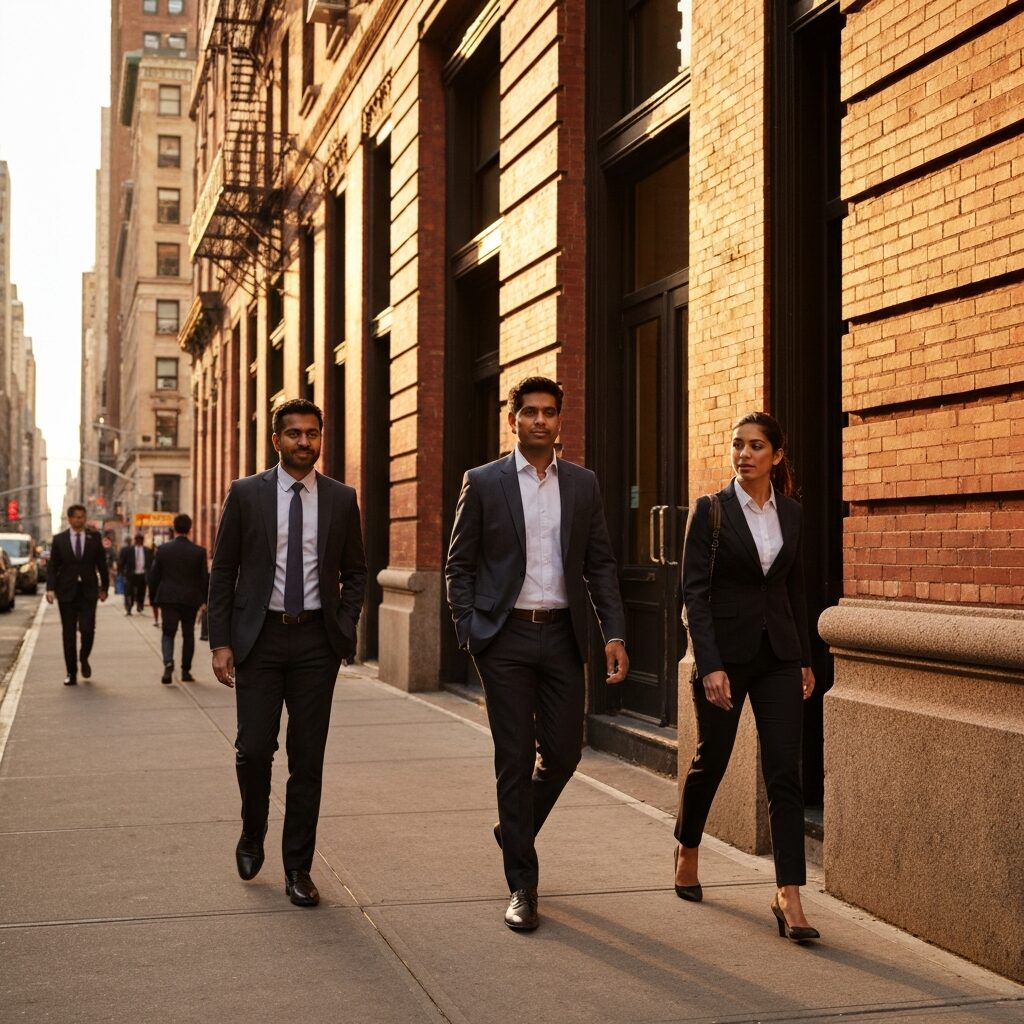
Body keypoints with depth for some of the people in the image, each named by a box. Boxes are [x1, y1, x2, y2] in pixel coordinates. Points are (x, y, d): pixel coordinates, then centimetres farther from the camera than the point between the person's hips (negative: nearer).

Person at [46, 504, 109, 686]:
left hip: (88, 591, 0)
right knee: (68, 633, 3)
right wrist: (50, 588, -10)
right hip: (66, 591, 0)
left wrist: (104, 587, 9)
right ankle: (71, 672, 11)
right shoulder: (59, 539, 3)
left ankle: (84, 658, 19)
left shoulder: (94, 537, 4)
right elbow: (52, 566, 1)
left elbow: (101, 564, 9)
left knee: (87, 629, -11)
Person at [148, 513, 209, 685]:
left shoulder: (162, 549, -3)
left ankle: (168, 663, -20)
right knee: (188, 634, 13)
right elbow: (204, 578, -2)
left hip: (168, 598, 0)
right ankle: (186, 671, 17)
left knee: (168, 633, 5)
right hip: (190, 599, 0)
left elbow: (153, 576, 1)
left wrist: (153, 599, 12)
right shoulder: (199, 552, -6)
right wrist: (204, 600, 11)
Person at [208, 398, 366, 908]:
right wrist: (221, 642, -4)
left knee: (308, 758, 3)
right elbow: (222, 572, 3)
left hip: (315, 640, 1)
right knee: (254, 749, -3)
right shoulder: (246, 494, 2)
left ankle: (298, 868, 12)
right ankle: (252, 836, 26)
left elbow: (355, 571, 13)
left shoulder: (341, 498, 6)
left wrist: (345, 629, 0)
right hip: (258, 637, -1)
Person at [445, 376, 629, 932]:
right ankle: (521, 886, 8)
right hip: (506, 637, -3)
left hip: (562, 635, 3)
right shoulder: (483, 482, 1)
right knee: (515, 760, 0)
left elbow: (600, 565, 9)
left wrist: (614, 633, -1)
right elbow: (459, 566, 3)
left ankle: (514, 830, 35)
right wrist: (469, 632, -6)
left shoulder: (582, 484, 9)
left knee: (563, 752, 6)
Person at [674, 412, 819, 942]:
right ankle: (687, 851, 38)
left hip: (778, 655, 3)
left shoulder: (791, 512, 7)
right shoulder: (710, 510, -6)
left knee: (785, 774, -5)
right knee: (710, 761, 12)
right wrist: (710, 666, -18)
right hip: (725, 653, -3)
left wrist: (805, 659, 14)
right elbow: (694, 591, -10)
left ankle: (789, 898, -5)